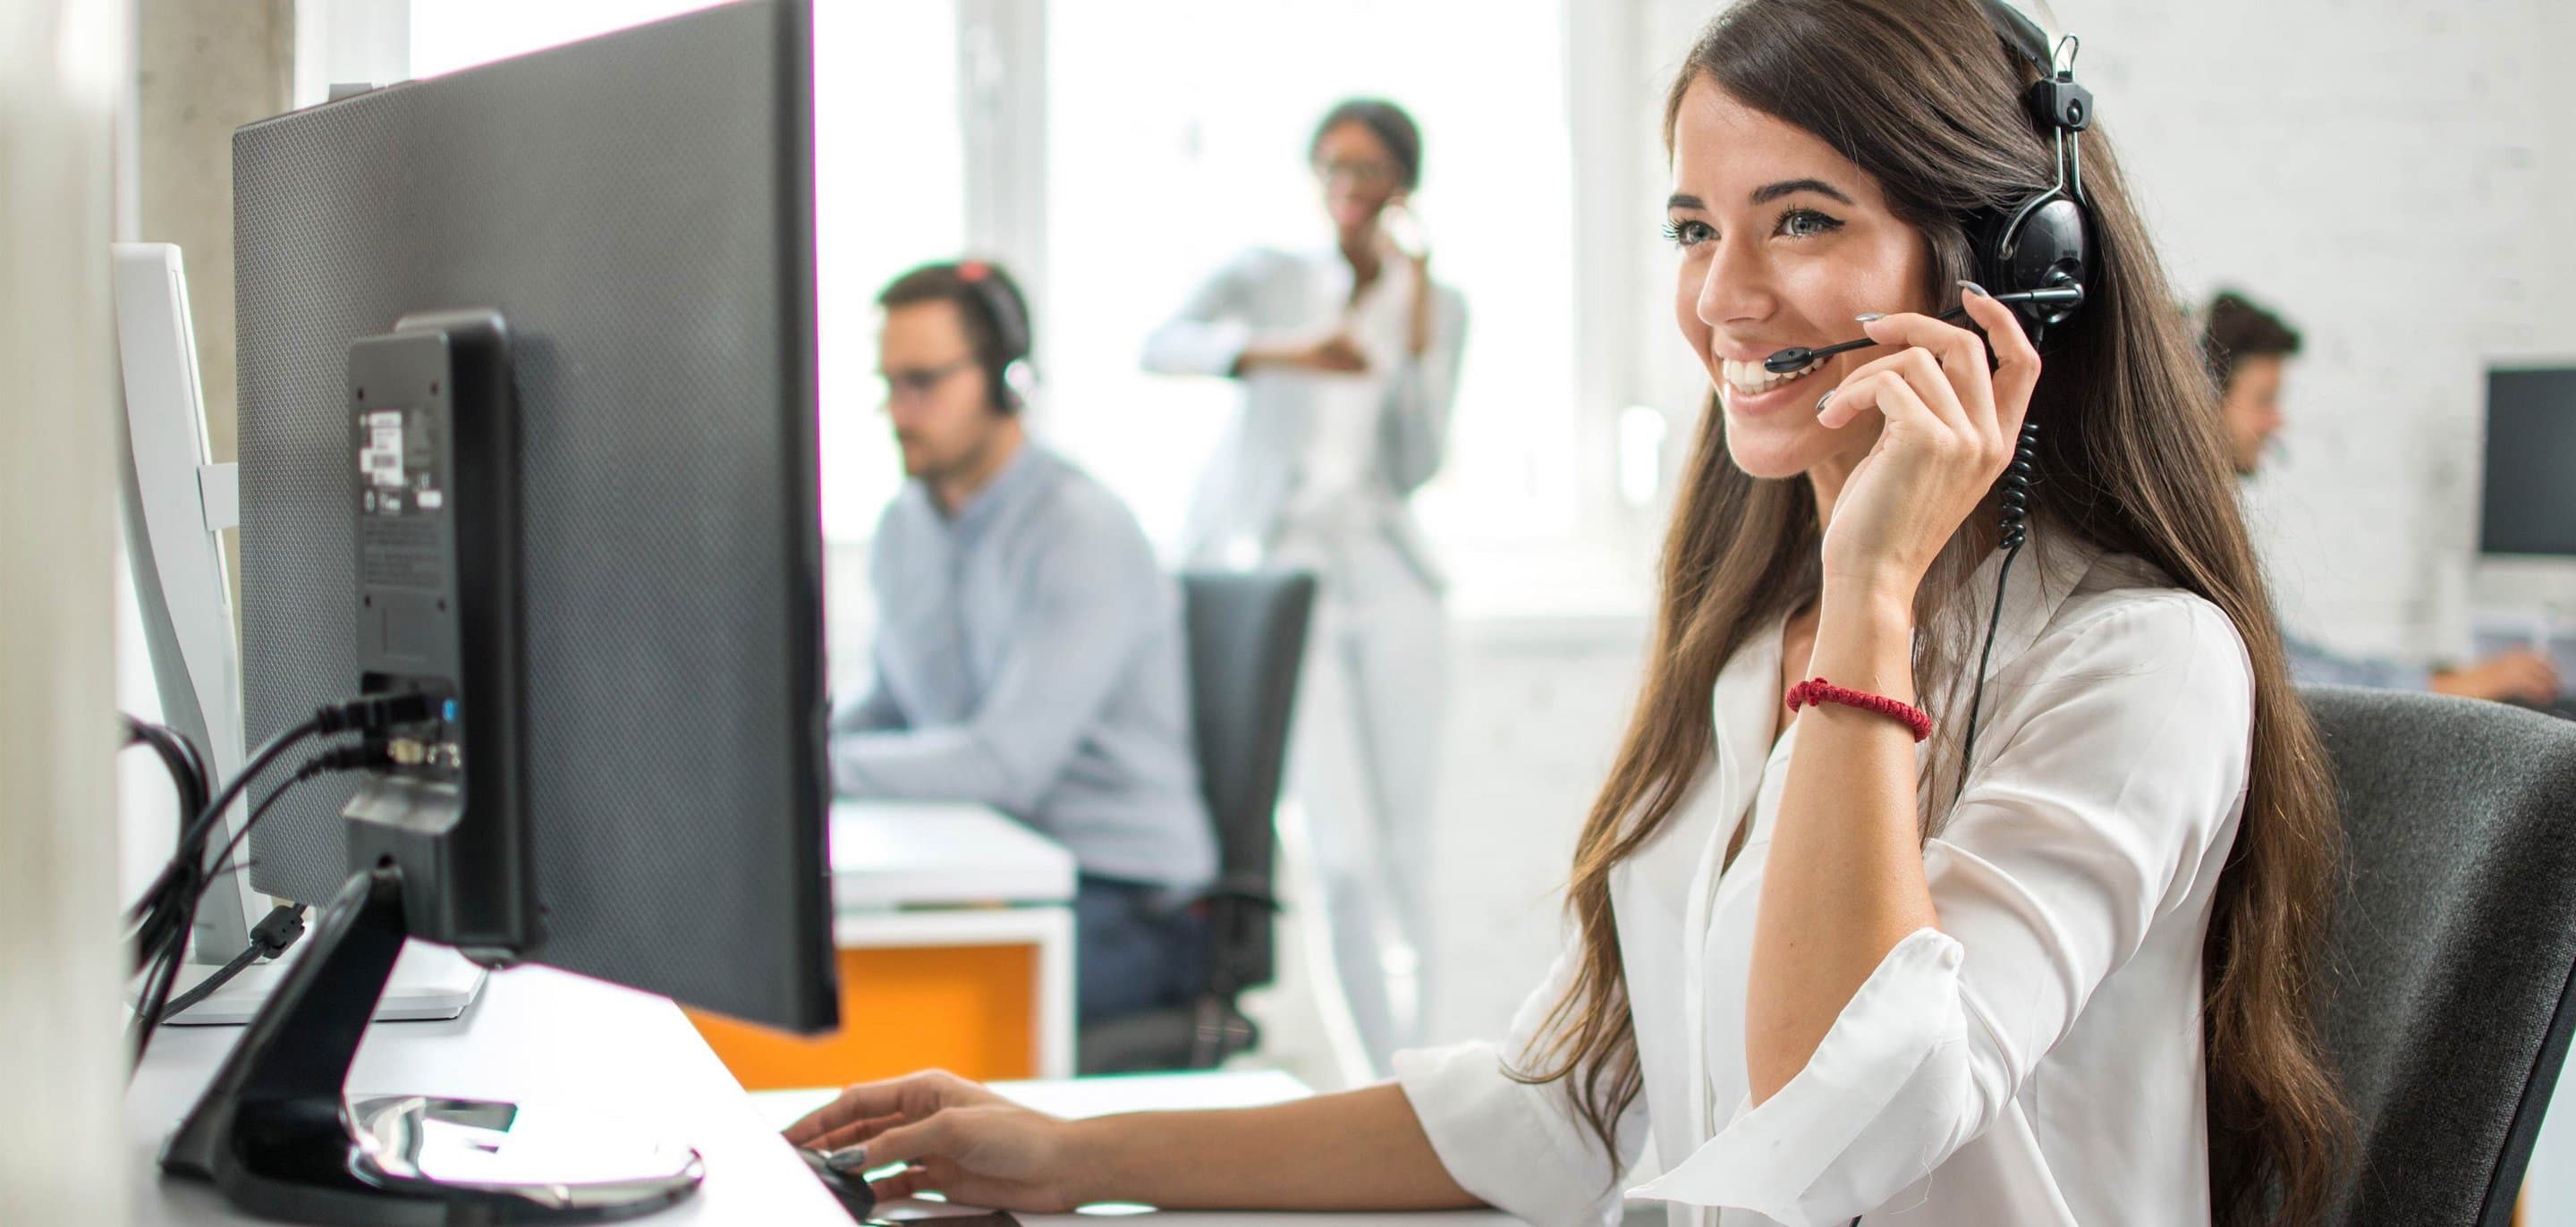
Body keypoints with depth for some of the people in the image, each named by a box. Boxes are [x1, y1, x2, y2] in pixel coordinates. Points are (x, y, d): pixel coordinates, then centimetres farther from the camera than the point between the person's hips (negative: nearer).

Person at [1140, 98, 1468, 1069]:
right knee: (1344, 854, -12)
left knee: (1402, 852, 3)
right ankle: (1380, 1077, -7)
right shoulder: (1267, 277, 6)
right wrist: (1281, 353, -30)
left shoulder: (1437, 308, 12)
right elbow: (1162, 346, -15)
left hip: (1383, 575, 3)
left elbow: (1415, 467, 0)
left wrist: (1415, 317, -6)